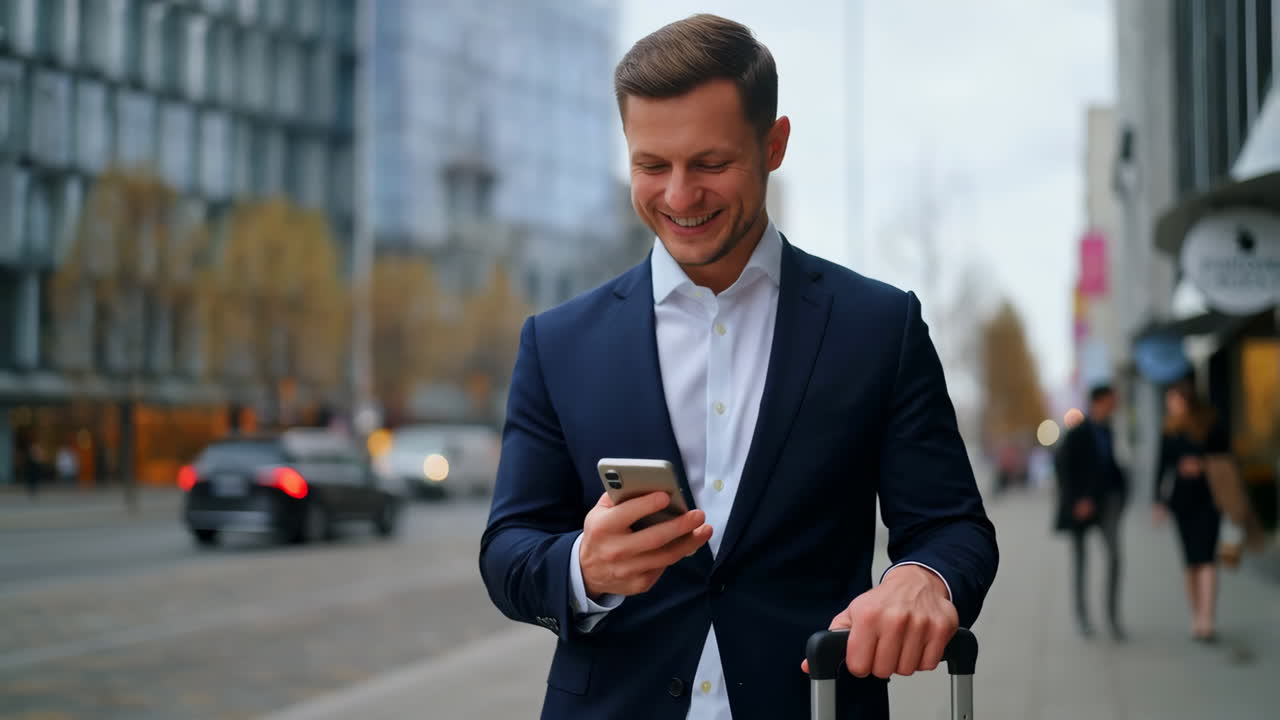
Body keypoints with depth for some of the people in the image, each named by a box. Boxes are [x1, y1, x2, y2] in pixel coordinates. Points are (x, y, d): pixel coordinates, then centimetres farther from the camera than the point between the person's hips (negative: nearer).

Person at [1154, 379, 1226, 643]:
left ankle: (1206, 621, -17)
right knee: (1192, 562, 8)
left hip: (1208, 500, -3)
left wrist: (1203, 465, -17)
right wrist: (1159, 501, 7)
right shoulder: (1170, 431, 5)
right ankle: (1197, 619, 14)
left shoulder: (1211, 426, -4)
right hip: (1181, 500, 3)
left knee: (1206, 559, -12)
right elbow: (1163, 466, 10)